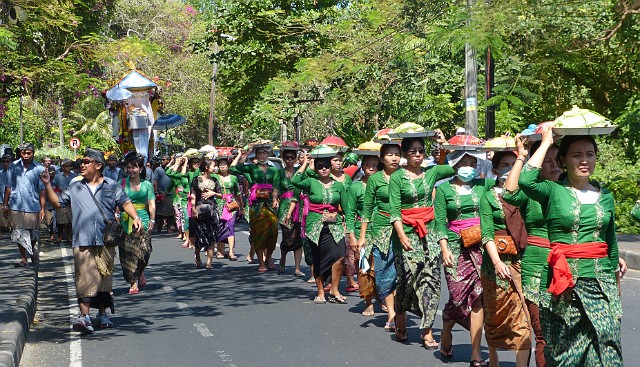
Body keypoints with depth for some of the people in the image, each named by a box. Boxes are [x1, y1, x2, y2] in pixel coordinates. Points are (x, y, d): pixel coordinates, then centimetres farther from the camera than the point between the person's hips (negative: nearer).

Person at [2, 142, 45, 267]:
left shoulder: (39, 169, -2)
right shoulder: (14, 166, 2)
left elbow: (42, 190, -1)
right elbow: (9, 186, 6)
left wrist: (42, 208, -6)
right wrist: (5, 205, 4)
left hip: (33, 206, -1)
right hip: (16, 206, 1)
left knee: (33, 234, 12)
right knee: (19, 233, 3)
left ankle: (34, 253, 36)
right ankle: (23, 259, 11)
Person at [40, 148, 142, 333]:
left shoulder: (112, 186, 8)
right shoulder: (75, 188, 14)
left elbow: (125, 203, 1)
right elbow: (57, 203, 15)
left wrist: (135, 217, -16)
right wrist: (47, 185, 4)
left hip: (106, 241, 0)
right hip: (83, 242, 0)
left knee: (104, 278, 8)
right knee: (85, 278, -11)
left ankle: (103, 314, 21)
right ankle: (84, 316, -16)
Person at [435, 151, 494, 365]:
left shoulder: (483, 185, 10)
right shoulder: (444, 189, 5)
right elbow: (440, 222, 0)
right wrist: (445, 248, -9)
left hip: (480, 247, 2)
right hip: (456, 246, -1)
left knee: (478, 296, -3)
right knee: (459, 294, -5)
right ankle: (445, 335, 25)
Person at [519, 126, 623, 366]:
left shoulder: (606, 197, 12)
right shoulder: (553, 191, -1)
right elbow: (526, 181, -22)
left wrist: (614, 282, 21)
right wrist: (546, 142, -12)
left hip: (601, 283, 3)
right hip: (564, 284, -3)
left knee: (606, 347, -7)